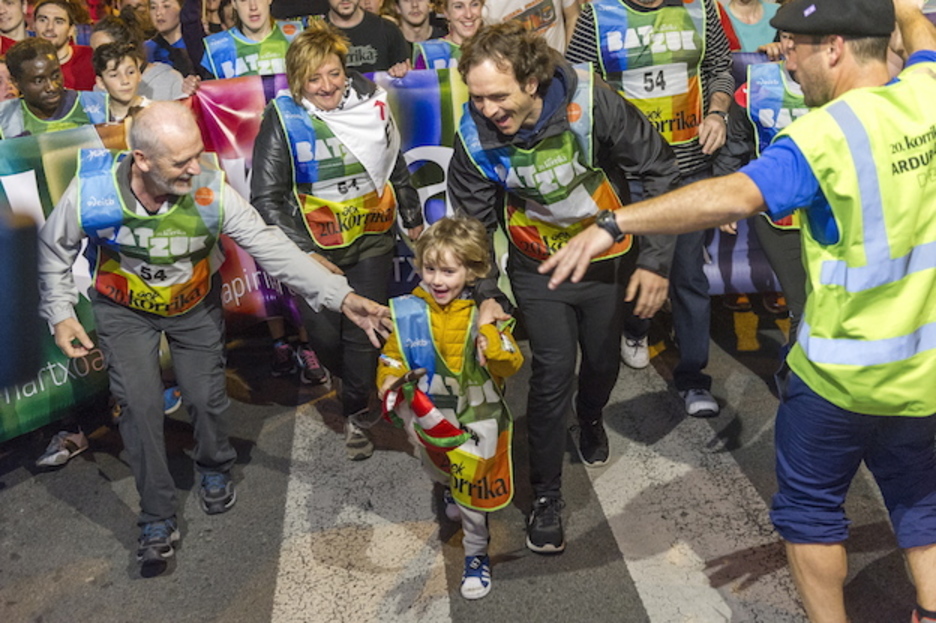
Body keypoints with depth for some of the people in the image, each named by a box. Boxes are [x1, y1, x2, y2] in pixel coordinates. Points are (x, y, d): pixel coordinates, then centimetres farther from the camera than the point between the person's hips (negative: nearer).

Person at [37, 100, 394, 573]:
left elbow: (272, 248, -31)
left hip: (195, 306, 1)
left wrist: (340, 296, -39)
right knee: (140, 404, -8)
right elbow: (55, 248, -8)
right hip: (124, 311, 0)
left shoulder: (211, 192, -32)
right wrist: (60, 313, -10)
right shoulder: (91, 191, -30)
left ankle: (214, 470, 39)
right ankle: (157, 519, 9)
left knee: (207, 396, 5)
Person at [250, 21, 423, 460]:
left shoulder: (371, 103, -4)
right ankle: (353, 385, 36)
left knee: (363, 331, 3)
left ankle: (355, 415, 22)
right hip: (316, 247, -2)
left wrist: (412, 217, 19)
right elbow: (266, 198, -16)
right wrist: (301, 253, -25)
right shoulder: (284, 119, -14)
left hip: (372, 240, 2)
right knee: (324, 334, 3)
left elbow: (396, 165, 11)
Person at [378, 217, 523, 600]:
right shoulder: (409, 312, -13)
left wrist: (489, 331, -38)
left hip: (475, 421, -3)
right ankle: (450, 489, 66)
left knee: (472, 492, 9)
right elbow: (393, 356, -3)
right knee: (440, 473, 31)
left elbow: (510, 367, -22)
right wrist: (390, 383, -23)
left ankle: (476, 553, 32)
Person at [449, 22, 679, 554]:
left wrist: (657, 260, -18)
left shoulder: (592, 104, -28)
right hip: (539, 270, 0)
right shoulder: (476, 138, -22)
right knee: (554, 373, -7)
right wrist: (485, 294, -14)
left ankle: (591, 418, 53)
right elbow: (473, 223, -6)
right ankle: (547, 497, 11)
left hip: (607, 258, 1)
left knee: (603, 360, 16)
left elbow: (662, 174, -17)